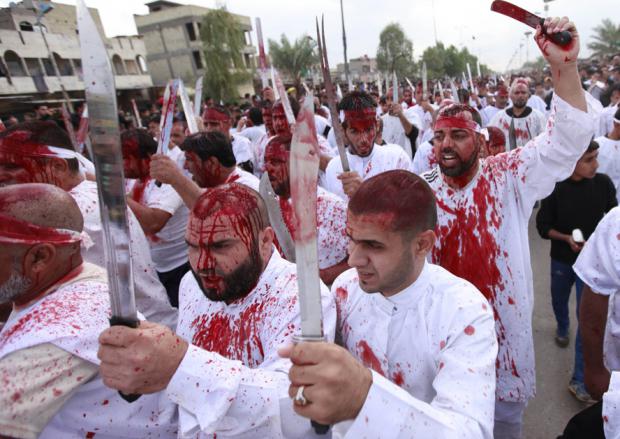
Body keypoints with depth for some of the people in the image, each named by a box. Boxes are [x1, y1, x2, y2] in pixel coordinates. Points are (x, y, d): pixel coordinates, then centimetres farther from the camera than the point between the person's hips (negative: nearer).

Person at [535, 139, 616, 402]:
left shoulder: (603, 184, -12)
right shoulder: (557, 189, -15)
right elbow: (543, 226, -7)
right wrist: (566, 238, -22)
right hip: (562, 260, 1)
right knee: (559, 302, 23)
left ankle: (580, 380, 5)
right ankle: (562, 328, 58)